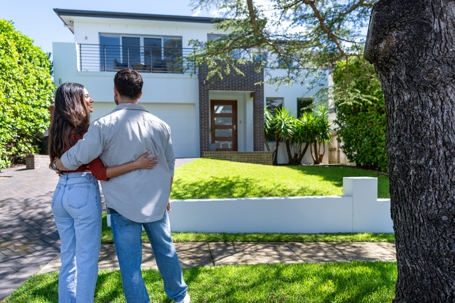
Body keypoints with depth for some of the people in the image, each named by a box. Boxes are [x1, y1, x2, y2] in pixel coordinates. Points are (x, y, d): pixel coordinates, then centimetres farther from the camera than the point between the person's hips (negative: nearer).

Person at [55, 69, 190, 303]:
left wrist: (58, 165, 14)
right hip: (156, 203, 4)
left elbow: (70, 161, -10)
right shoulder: (159, 125, -1)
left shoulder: (104, 125, -13)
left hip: (123, 205, -4)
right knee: (165, 250, 22)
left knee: (130, 264, 10)